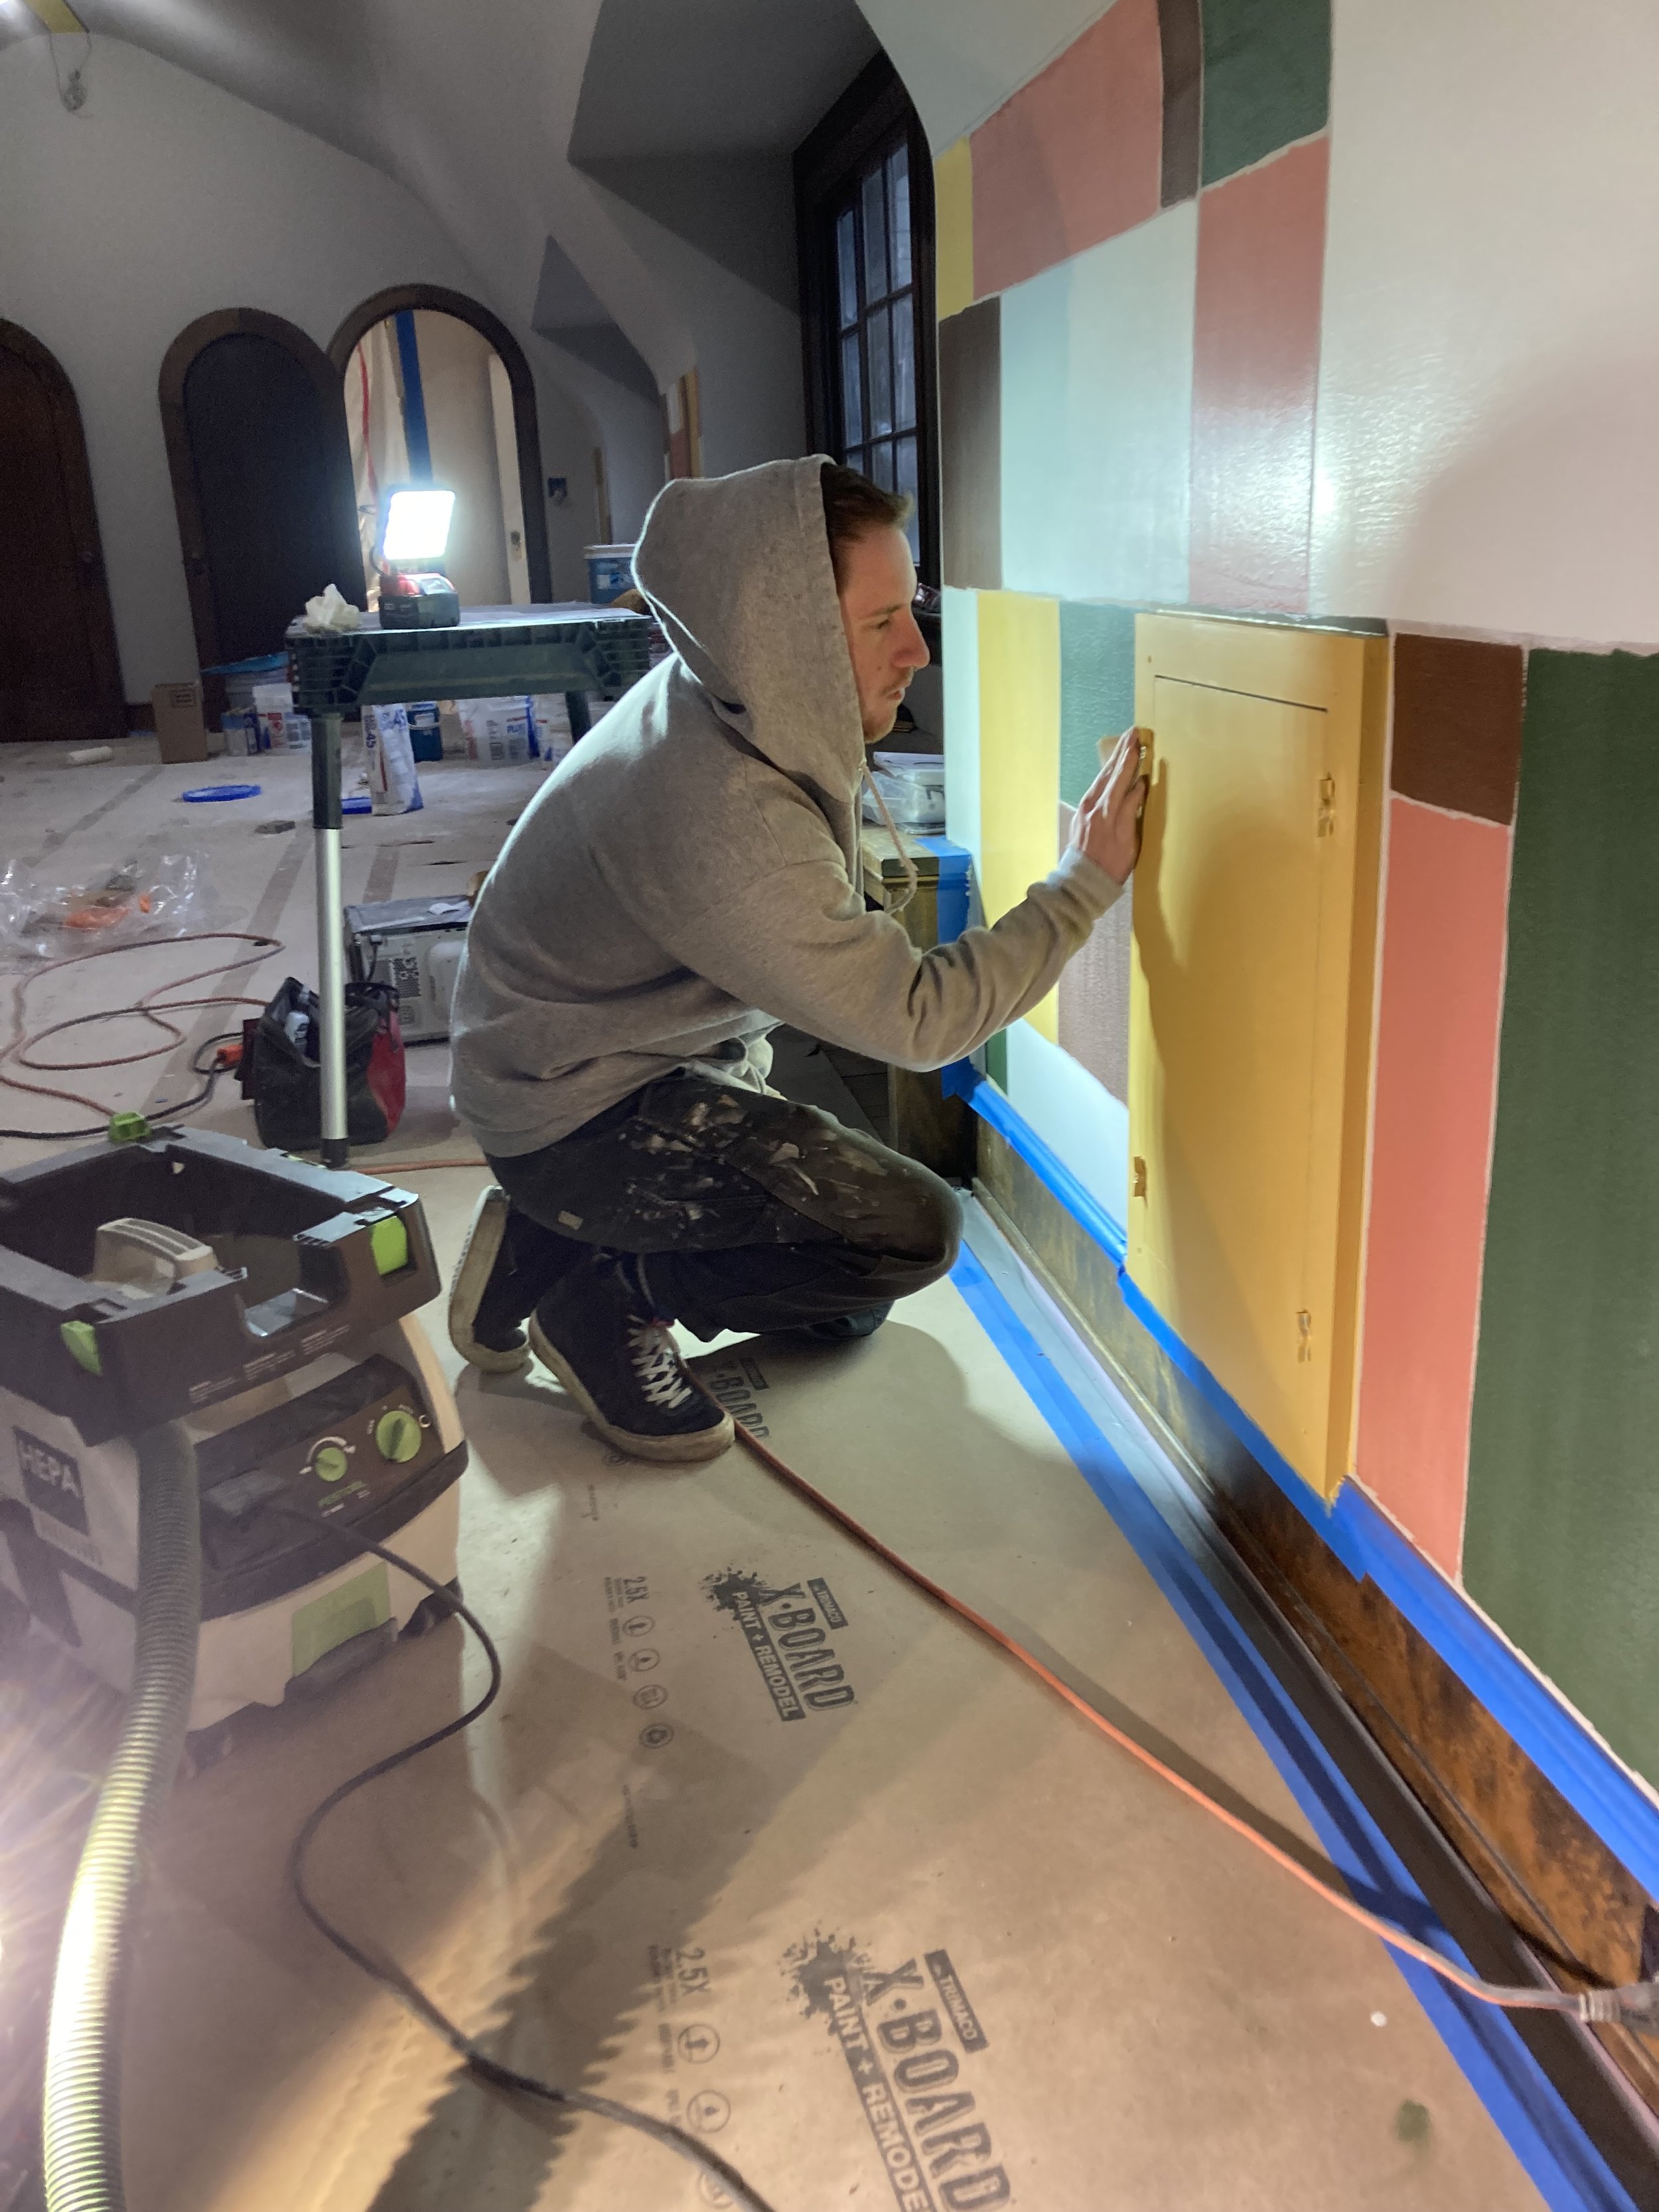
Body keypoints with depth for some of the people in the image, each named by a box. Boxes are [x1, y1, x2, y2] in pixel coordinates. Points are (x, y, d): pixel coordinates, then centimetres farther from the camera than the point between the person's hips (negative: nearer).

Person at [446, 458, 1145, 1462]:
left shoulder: (739, 710, -5)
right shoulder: (717, 816, -34)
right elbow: (916, 1018, -26)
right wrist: (1087, 881, -18)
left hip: (667, 1050, 9)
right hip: (578, 1110, -9)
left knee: (849, 1306, 14)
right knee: (914, 1230, -20)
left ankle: (558, 1238, 16)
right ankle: (603, 1293, -4)